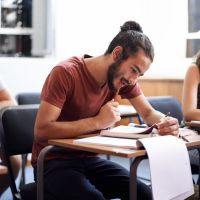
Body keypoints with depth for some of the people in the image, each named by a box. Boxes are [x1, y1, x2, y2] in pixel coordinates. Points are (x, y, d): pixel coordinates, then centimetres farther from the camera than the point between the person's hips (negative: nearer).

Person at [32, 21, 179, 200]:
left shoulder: (124, 78, -3)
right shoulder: (65, 73, -21)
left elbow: (149, 113, 6)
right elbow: (41, 130, -27)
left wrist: (165, 122, -17)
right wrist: (98, 121, -29)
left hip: (89, 159, 6)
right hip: (53, 162, -5)